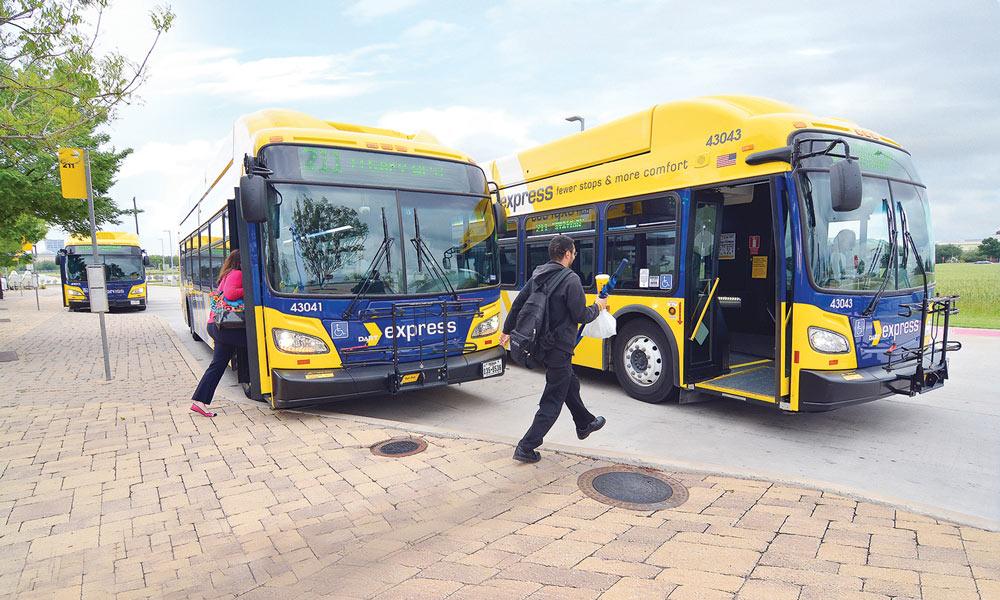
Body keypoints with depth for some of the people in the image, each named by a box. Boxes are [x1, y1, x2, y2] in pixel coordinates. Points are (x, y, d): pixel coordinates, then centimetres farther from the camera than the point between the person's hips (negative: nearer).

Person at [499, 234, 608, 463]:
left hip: (543, 344, 9)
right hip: (559, 348, -9)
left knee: (570, 384, 27)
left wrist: (507, 330, 21)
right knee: (552, 401, 2)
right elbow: (580, 316, -18)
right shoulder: (571, 280, -18)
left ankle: (585, 424, 47)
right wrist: (597, 307, 3)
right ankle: (526, 448, 4)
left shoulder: (537, 276, 5)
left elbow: (518, 303, 10)